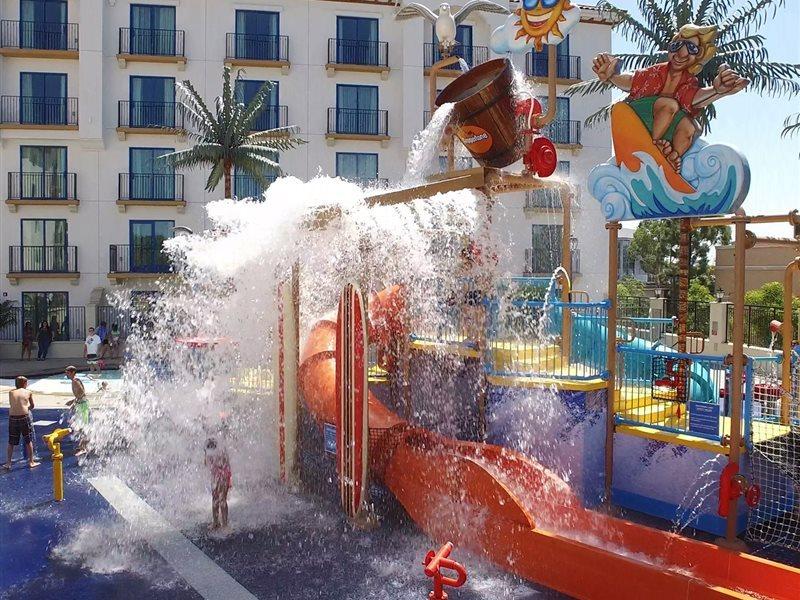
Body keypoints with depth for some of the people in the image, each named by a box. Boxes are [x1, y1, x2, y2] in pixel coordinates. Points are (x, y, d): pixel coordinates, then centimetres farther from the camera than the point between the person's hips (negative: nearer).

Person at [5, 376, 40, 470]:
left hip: (12, 418, 2)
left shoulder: (11, 392, 9)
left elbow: (11, 404, 17)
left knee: (11, 443, 13)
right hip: (24, 417, -2)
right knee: (28, 441, 10)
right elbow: (32, 406, 14)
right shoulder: (28, 392, 4)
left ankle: (8, 463, 15)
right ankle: (31, 462, 16)